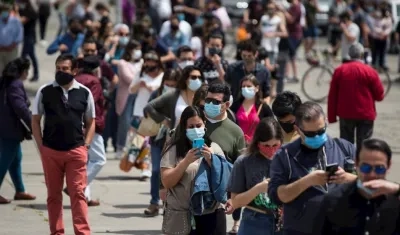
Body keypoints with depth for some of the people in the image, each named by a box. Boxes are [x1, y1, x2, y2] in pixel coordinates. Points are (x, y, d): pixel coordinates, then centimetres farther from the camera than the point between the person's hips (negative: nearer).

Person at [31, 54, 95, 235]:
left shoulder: (84, 93, 4)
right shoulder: (44, 92, 2)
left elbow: (90, 122, 11)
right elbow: (35, 120, 6)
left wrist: (86, 145, -1)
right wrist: (41, 146, -2)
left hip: (76, 151, -1)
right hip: (50, 152, 1)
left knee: (78, 193, -5)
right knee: (53, 194, 8)